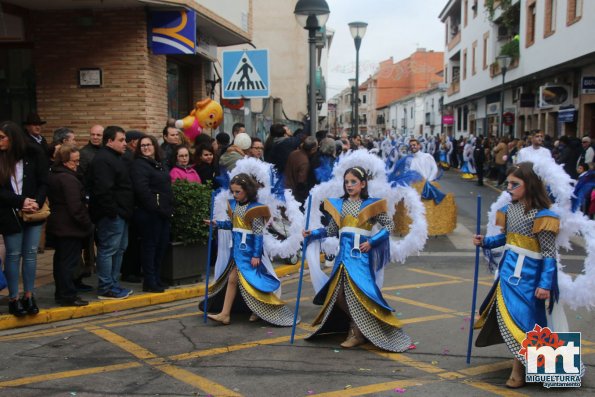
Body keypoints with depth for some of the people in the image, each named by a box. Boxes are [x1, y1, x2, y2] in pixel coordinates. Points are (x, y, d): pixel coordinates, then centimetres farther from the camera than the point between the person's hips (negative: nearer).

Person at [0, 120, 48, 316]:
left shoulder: (34, 153, -4)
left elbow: (43, 182, -3)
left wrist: (36, 203, -17)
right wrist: (21, 202, -18)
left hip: (33, 212, 1)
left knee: (30, 254, 7)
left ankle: (29, 296, 17)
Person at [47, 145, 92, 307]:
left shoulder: (53, 176, 12)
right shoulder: (69, 179, -20)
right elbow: (76, 206, -23)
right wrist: (87, 224, -14)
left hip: (58, 225, 10)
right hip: (70, 227, -10)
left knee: (60, 259, 15)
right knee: (69, 261, -4)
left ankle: (61, 293, 24)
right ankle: (68, 296, 0)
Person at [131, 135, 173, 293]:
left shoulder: (160, 164, 18)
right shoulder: (139, 165, -7)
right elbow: (142, 190, -18)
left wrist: (169, 208, 11)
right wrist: (156, 207, -20)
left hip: (164, 212, 8)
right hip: (149, 213, -8)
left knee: (162, 245, 11)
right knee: (150, 246, -3)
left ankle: (157, 279, 22)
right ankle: (149, 282, 4)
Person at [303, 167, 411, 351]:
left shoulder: (371, 205, -2)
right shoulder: (338, 204, 11)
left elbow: (389, 225, -1)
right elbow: (332, 230, 13)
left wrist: (371, 242, -11)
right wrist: (312, 233, 1)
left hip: (361, 254, -5)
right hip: (344, 253, 5)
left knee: (358, 291, -11)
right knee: (338, 293, 4)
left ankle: (357, 332, 6)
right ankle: (357, 328, 23)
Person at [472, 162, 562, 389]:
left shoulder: (541, 215, -17)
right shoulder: (510, 208, 4)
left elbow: (549, 253, -16)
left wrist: (545, 284, -18)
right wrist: (485, 242, 1)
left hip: (526, 275, -7)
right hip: (508, 270, 7)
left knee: (520, 318, -2)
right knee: (508, 318, 14)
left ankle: (519, 371, 12)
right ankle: (519, 364, 30)